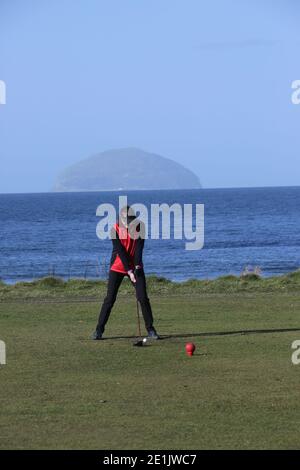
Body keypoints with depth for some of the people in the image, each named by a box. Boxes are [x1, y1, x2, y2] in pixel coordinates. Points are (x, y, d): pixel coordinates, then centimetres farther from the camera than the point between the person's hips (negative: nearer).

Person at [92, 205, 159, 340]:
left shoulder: (139, 227, -6)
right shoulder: (115, 230, -13)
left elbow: (139, 248, -13)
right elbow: (121, 252, -18)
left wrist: (137, 266, -25)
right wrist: (129, 271, -23)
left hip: (135, 267, 2)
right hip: (117, 267, -2)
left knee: (143, 298, -4)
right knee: (110, 299, -6)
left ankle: (150, 329, 4)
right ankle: (99, 329, 0)